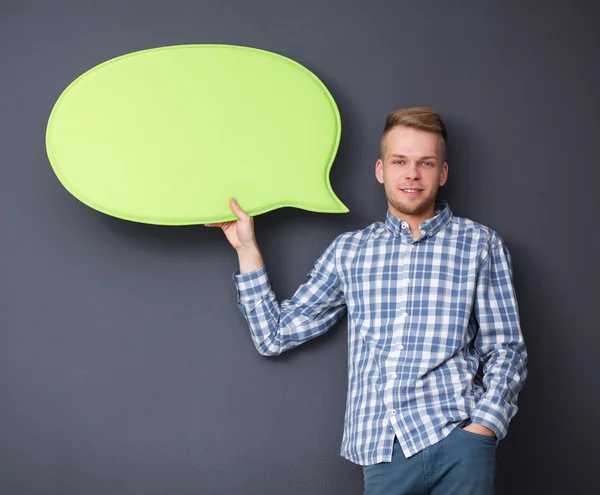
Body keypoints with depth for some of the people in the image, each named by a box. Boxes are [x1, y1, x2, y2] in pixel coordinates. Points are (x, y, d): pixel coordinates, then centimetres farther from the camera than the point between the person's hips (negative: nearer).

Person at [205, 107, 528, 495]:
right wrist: (247, 249, 8)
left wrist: (482, 427, -11)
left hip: (457, 439, -2)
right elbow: (275, 336, 12)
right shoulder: (348, 251, 13)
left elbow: (507, 351, 4)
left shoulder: (479, 244, 7)